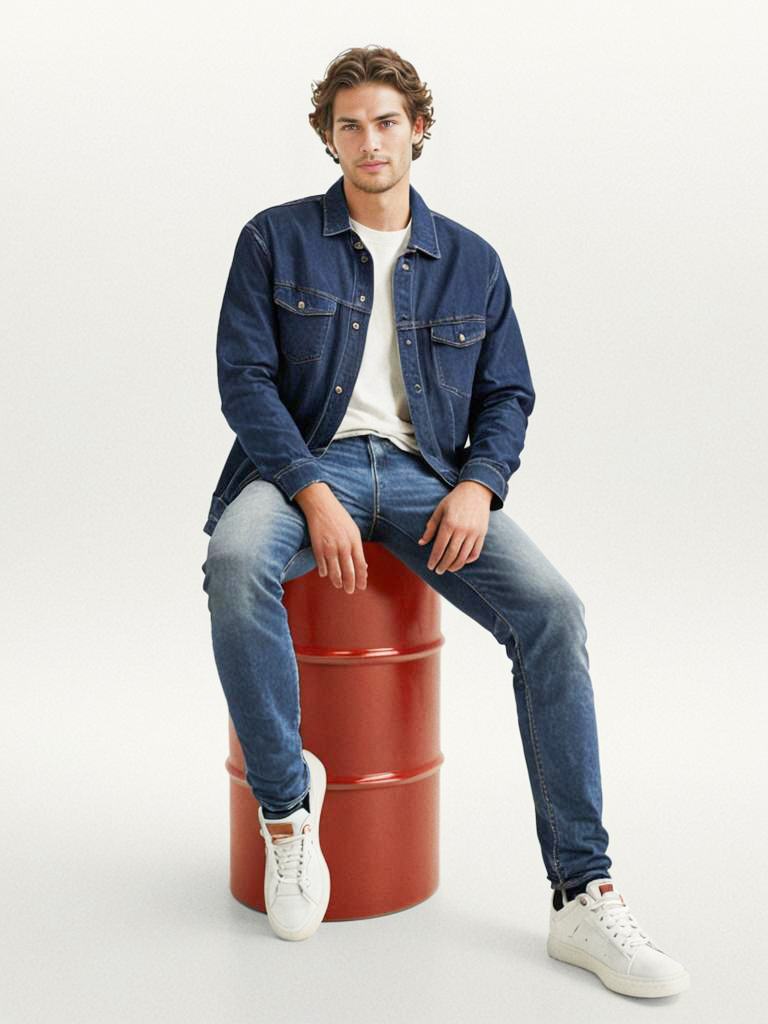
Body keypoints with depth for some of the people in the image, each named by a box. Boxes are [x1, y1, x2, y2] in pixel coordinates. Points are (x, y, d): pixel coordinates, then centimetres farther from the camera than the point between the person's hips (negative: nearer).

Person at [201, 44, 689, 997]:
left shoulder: (472, 262, 14)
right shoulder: (275, 240, 7)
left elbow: (507, 393, 14)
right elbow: (245, 379, -1)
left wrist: (479, 483, -8)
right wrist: (313, 494, -17)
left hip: (424, 473, 2)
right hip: (305, 461, -2)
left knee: (551, 608, -23)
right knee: (235, 562, -37)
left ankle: (583, 897, -17)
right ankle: (287, 804, -14)